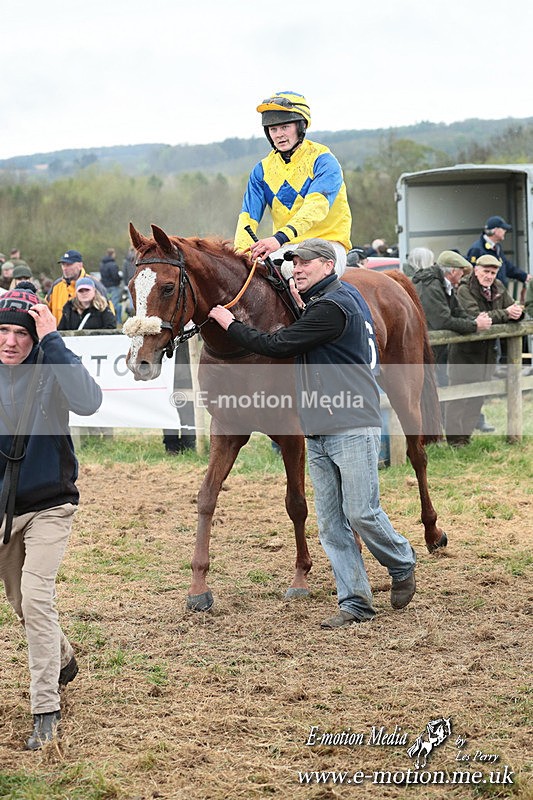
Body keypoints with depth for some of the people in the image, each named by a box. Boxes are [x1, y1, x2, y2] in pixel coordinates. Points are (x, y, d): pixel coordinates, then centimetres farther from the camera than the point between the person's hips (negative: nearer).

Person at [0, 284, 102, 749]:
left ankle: (47, 712, -9)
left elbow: (88, 402, -37)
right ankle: (63, 660, 48)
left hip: (48, 505, -4)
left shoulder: (51, 370, -16)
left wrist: (52, 342, -36)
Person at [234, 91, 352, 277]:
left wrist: (280, 237, -39)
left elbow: (316, 206, -24)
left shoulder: (323, 161, -7)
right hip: (285, 248, 4)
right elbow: (249, 215, 1)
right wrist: (241, 253, -21)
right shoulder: (263, 169, 9)